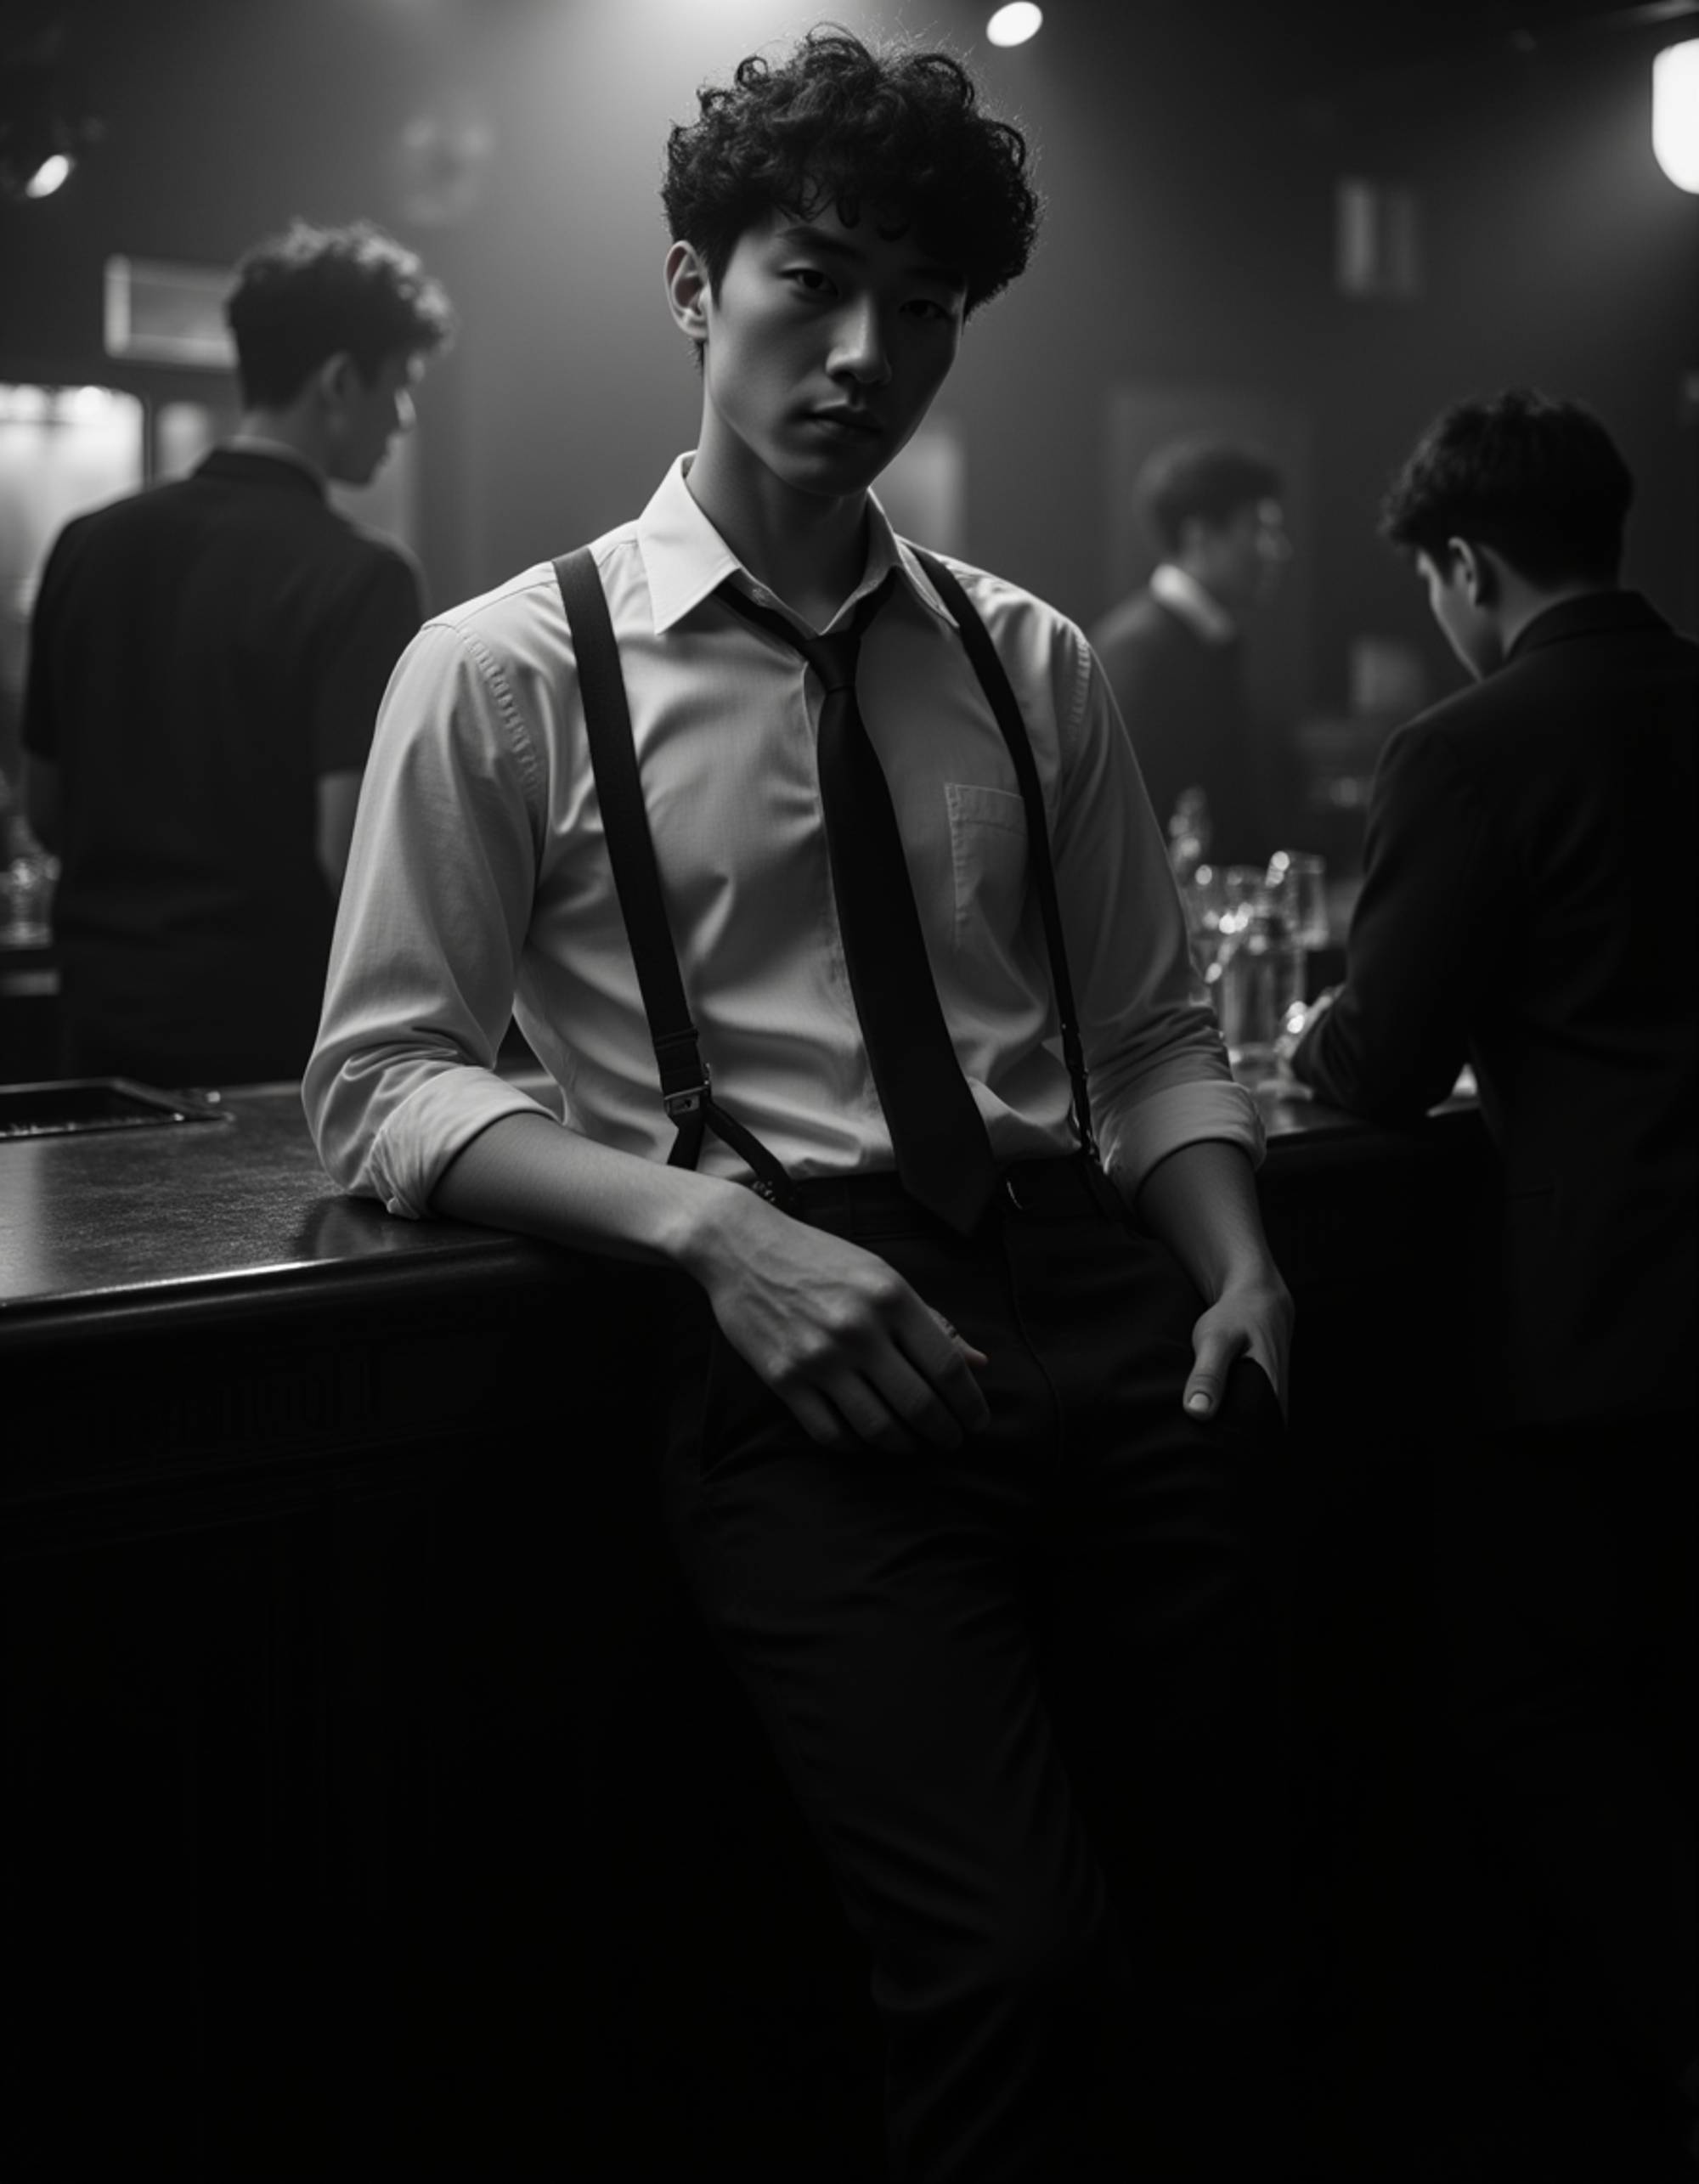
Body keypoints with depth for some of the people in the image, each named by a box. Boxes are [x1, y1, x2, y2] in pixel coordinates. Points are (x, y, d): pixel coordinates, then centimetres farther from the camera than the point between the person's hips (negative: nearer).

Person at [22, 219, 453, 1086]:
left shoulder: (89, 546, 5)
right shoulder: (358, 576, -13)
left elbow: (45, 808, 11)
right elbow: (348, 844, -19)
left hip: (101, 1024, 6)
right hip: (270, 1035, -6)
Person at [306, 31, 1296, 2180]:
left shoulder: (1031, 666, 15)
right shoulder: (509, 668, 3)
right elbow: (380, 1083, 1)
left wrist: (1238, 1262, -1)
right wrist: (707, 1218, -15)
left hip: (1098, 1292, 4)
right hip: (789, 1339, -4)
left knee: (1239, 1949, -2)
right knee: (1024, 1965, -21)